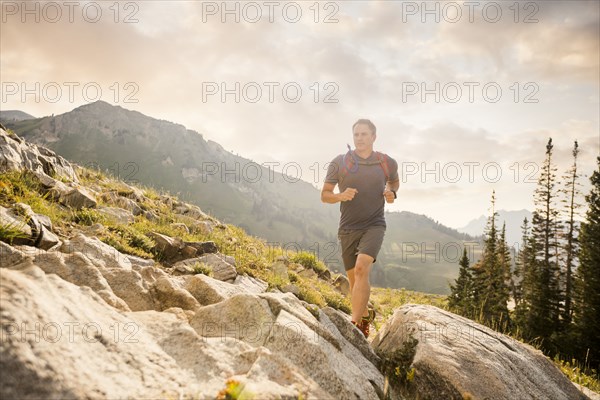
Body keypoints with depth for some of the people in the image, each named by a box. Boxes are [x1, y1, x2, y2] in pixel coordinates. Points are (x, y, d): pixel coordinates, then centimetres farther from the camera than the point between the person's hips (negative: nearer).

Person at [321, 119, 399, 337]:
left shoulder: (387, 163, 3)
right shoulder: (339, 162, -1)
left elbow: (394, 181, 24)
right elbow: (324, 195, 4)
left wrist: (392, 193, 2)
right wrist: (341, 196, -17)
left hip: (374, 225, -2)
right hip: (348, 228, 2)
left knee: (361, 269, -24)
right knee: (354, 278, 9)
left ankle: (355, 324, -22)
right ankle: (365, 314, 35)